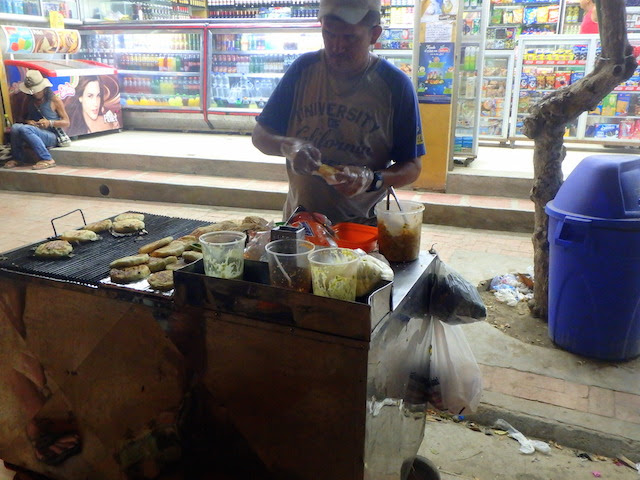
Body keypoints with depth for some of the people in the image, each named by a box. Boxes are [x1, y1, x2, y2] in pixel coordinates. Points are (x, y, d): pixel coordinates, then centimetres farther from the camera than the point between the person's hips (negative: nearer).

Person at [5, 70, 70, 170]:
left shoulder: (54, 100, 0)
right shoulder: (29, 101, 13)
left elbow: (66, 122, 1)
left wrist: (50, 123, -14)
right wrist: (27, 121, -3)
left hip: (51, 137, -5)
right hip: (34, 137, 5)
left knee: (24, 129, -32)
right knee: (15, 127, -26)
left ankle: (47, 159, -30)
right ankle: (18, 158, -7)